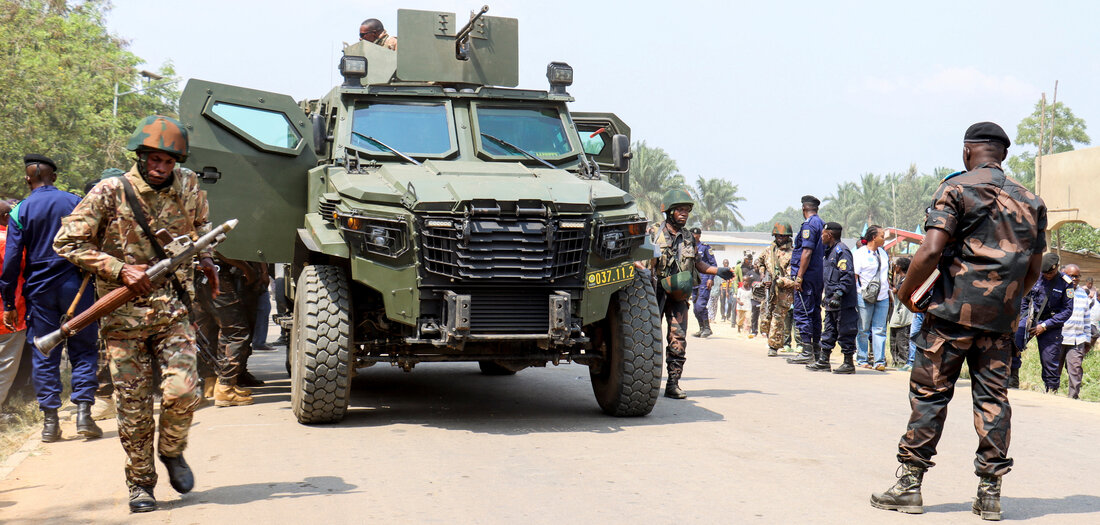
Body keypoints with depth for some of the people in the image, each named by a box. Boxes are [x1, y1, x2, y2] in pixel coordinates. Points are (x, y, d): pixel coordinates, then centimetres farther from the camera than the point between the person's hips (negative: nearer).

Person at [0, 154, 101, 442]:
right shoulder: (75, 202, 0)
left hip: (39, 289, 0)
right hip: (74, 285, 0)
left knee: (43, 356, 6)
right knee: (83, 351, 5)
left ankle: (50, 422, 5)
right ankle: (84, 413, -4)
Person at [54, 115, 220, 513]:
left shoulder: (188, 186, 3)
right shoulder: (110, 193, -9)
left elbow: (201, 223, 25)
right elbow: (67, 242, -8)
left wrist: (206, 258, 7)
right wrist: (120, 271, -15)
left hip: (172, 309, 2)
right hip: (124, 315, -2)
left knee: (182, 390, -12)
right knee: (134, 406, 1)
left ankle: (171, 450, 18)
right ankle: (140, 483, 18)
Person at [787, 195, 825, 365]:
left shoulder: (809, 225, -12)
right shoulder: (822, 225, 16)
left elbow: (807, 252, -20)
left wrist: (799, 276, -19)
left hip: (808, 275, -9)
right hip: (819, 276, 9)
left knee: (802, 312, -8)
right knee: (814, 312, 14)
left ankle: (807, 352, -10)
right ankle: (816, 349, 18)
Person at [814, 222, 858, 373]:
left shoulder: (841, 250, -13)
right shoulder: (830, 251, 18)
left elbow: (848, 276, -21)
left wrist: (838, 294, -26)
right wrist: (827, 296, 24)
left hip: (844, 304, -10)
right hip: (831, 303, 10)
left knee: (845, 332, -3)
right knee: (829, 331, 13)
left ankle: (848, 363, 3)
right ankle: (823, 361, 19)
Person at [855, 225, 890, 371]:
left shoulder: (882, 252, 16)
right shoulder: (860, 253, -4)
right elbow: (854, 276, -7)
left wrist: (889, 290, 19)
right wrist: (853, 296, -12)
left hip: (882, 297, 5)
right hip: (865, 297, -5)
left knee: (880, 330, 1)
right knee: (863, 330, 1)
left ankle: (879, 361, 0)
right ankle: (862, 359, 11)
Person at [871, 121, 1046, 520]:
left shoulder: (956, 188, -5)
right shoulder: (1029, 201, 12)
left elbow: (931, 251, -15)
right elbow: (1033, 271, 15)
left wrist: (906, 292, -2)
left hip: (953, 311, -4)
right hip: (1000, 318, 4)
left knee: (929, 393, 1)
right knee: (992, 397, 7)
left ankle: (910, 484, 3)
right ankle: (990, 491, 7)